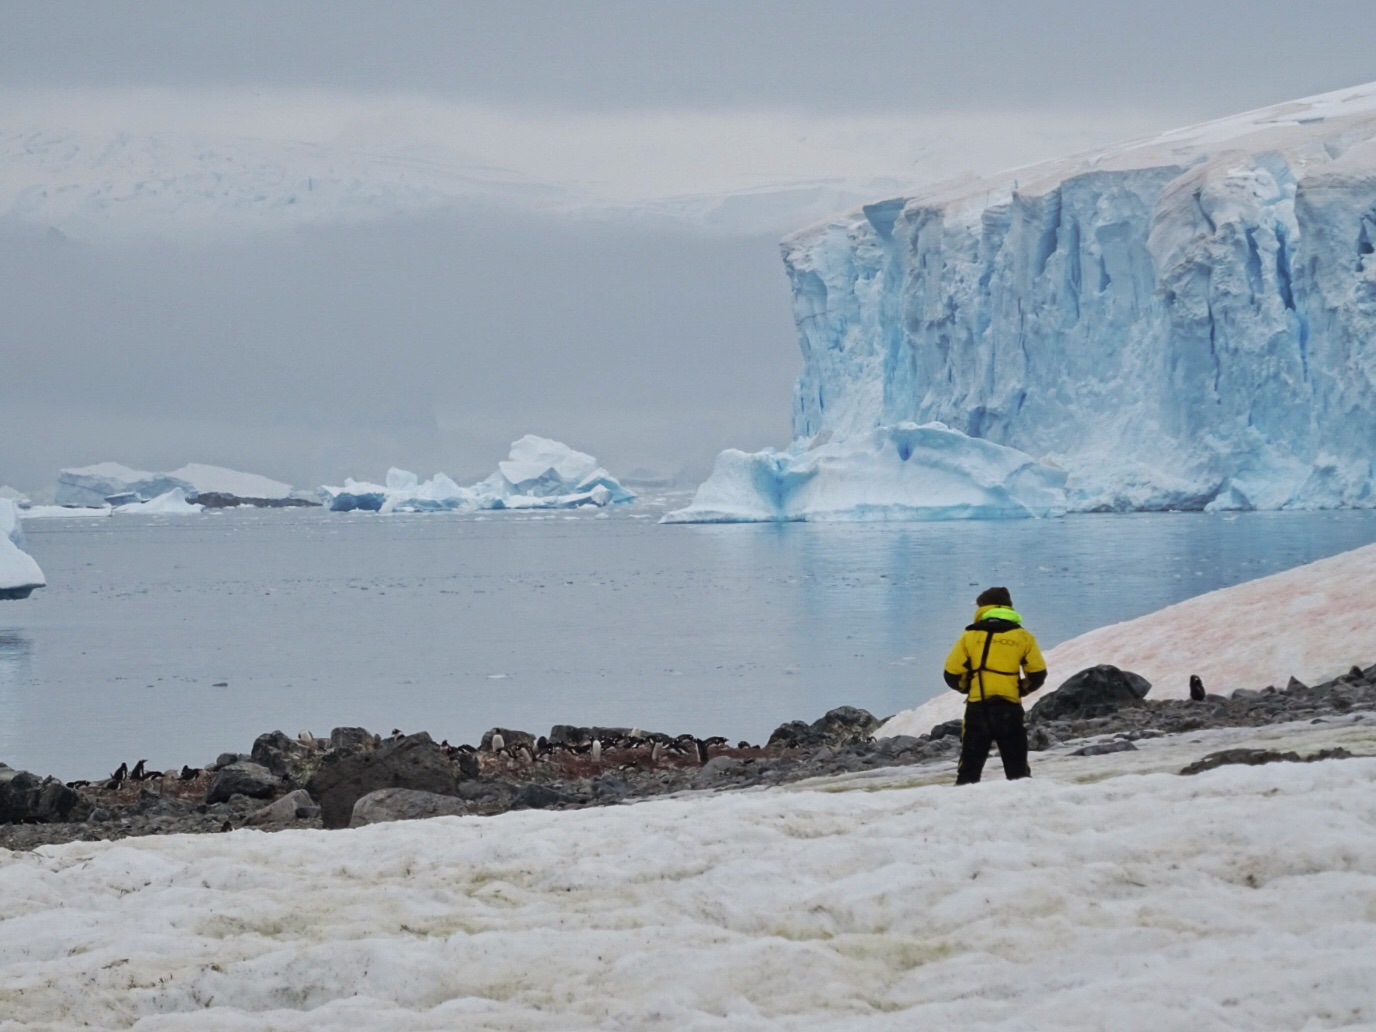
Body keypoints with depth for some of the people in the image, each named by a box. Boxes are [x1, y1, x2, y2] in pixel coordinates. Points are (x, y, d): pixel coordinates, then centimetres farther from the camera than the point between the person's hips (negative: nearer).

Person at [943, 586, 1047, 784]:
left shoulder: (970, 636, 3)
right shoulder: (1023, 636, 5)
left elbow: (951, 675, 3)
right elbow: (1038, 675, 6)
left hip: (977, 709, -1)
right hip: (1010, 710, 1)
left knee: (970, 768, 5)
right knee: (1018, 769, 7)